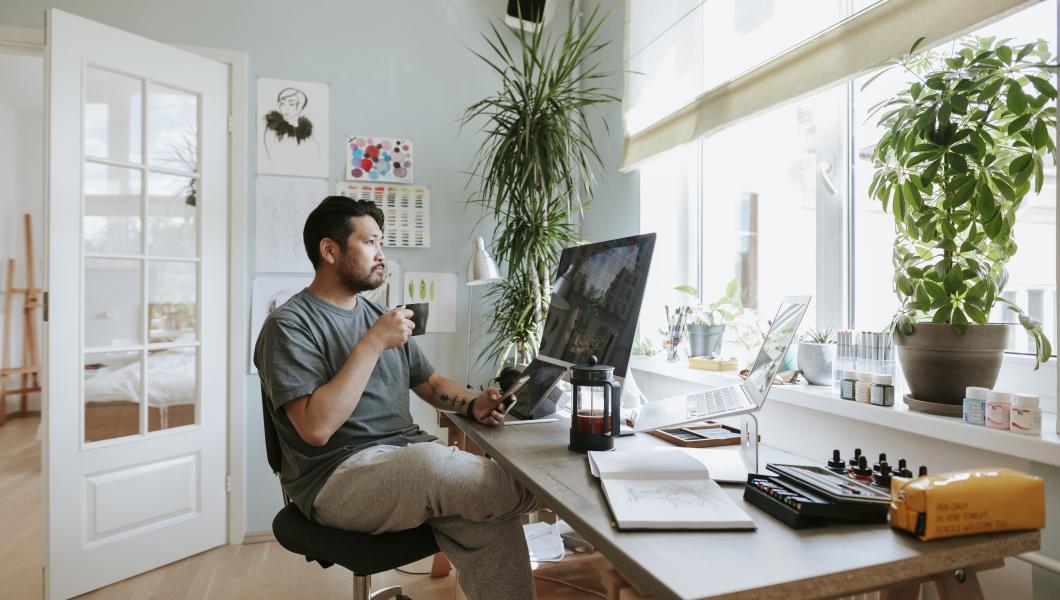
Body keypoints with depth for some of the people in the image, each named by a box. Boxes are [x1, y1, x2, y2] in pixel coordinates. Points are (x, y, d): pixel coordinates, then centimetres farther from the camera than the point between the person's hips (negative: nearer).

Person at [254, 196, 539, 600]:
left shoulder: (379, 315, 14)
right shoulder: (290, 325, -8)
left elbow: (430, 383, 20)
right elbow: (316, 428, -20)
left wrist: (472, 405, -1)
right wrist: (373, 344, -20)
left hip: (411, 456, 6)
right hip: (338, 476, -6)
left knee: (492, 523, -21)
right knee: (429, 463, -34)